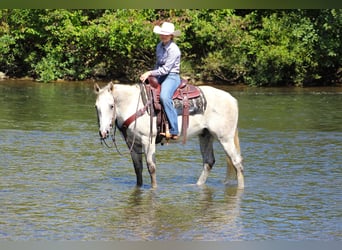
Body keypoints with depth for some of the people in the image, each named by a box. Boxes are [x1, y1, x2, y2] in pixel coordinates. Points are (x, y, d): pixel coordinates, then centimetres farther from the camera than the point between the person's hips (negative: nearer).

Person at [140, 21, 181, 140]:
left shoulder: (174, 49, -15)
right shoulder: (159, 46, 11)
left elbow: (165, 69, -18)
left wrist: (150, 73, -19)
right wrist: (151, 75, 10)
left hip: (172, 77, -9)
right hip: (160, 76, 9)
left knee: (164, 97, -34)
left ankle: (173, 131, -33)